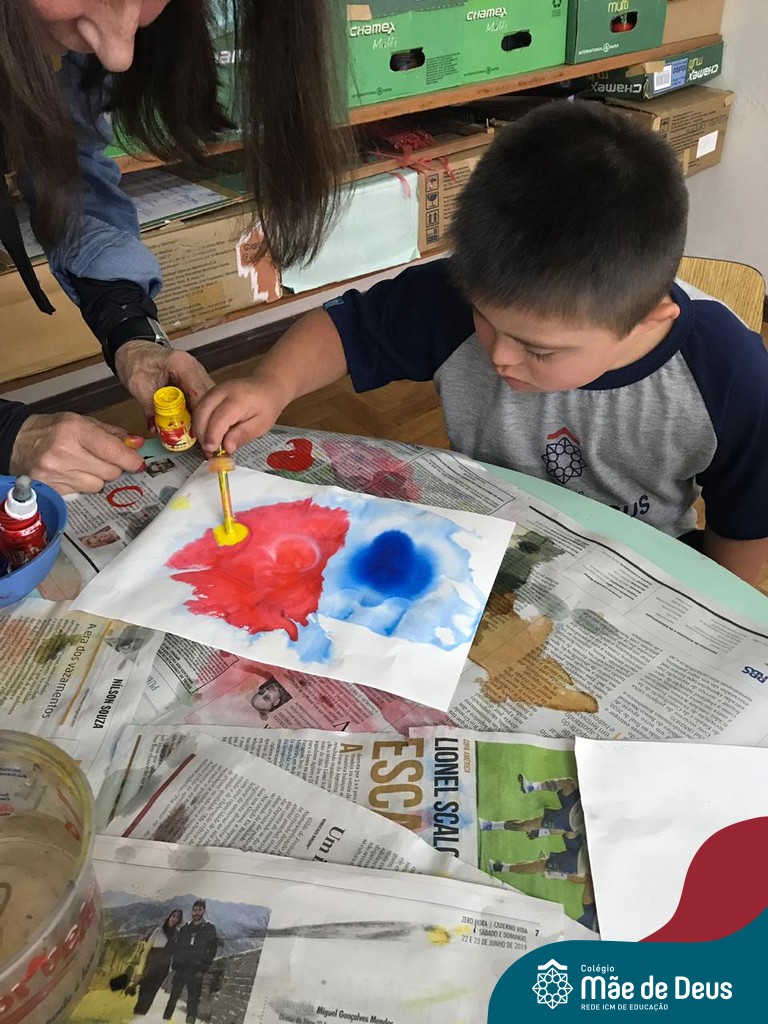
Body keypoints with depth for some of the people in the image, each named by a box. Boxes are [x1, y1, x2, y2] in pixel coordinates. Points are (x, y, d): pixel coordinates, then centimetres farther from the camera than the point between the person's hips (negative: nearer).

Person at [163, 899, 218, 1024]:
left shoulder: (209, 929, 0)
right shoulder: (184, 928, 9)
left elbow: (212, 951, -2)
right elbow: (176, 947, 13)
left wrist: (203, 968, -9)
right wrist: (175, 964, 2)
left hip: (196, 971, -3)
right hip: (180, 969, 3)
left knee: (193, 1000, -4)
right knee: (173, 997, 6)